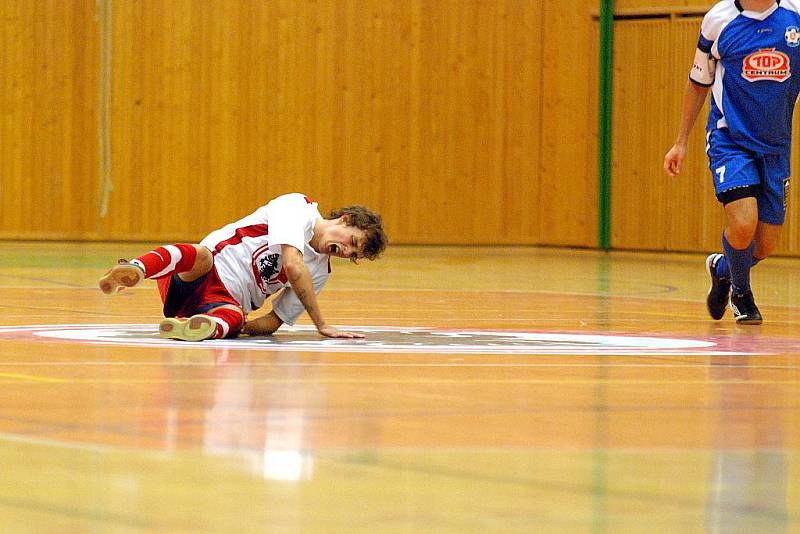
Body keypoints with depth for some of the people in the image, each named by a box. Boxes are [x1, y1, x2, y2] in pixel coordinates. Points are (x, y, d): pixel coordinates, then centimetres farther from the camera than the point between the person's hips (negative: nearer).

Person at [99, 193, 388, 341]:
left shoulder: (321, 273, 17)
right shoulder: (299, 207, -1)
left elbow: (275, 322, 14)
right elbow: (293, 266, -17)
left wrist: (242, 326, -6)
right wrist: (322, 325, -13)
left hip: (225, 302, 4)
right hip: (193, 278, -4)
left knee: (233, 317, -32)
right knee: (200, 254, -39)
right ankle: (135, 270, -64)